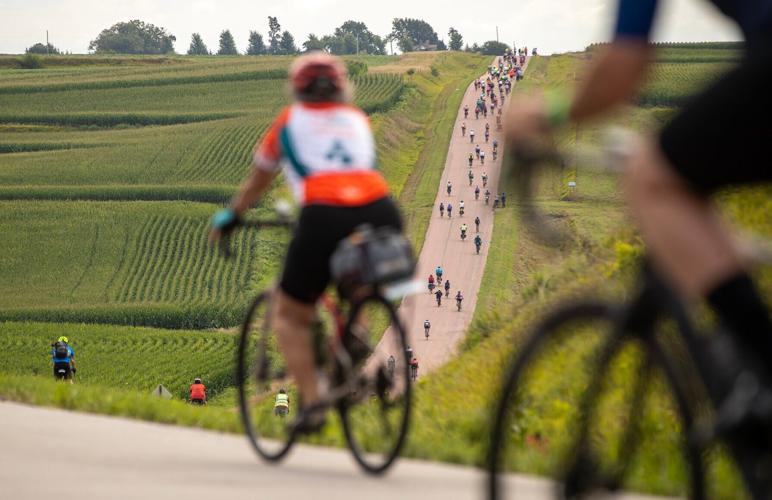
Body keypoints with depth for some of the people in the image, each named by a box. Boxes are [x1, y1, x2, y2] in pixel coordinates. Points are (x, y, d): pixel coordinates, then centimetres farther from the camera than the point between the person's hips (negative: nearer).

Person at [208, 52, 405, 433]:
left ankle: (311, 402, 0)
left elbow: (258, 182, 33)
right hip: (381, 215, 3)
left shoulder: (291, 120, 21)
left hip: (326, 219, -3)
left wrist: (229, 217, 49)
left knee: (290, 314, 15)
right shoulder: (358, 120, 28)